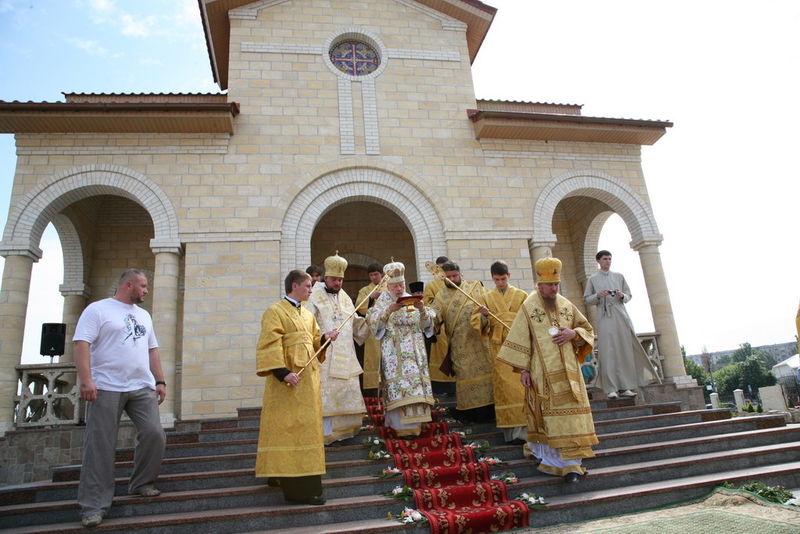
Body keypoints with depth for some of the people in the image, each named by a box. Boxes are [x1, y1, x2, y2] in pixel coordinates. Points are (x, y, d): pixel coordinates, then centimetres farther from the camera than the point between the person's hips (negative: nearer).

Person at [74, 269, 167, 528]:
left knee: (154, 434, -3)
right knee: (100, 446, -1)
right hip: (107, 388, -5)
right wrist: (85, 380, -20)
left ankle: (141, 484, 18)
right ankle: (95, 505, 8)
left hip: (143, 388, 5)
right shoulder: (97, 309, 1)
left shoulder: (144, 315, 20)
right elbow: (82, 343, -9)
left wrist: (160, 381, 13)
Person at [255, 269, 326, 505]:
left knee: (305, 429, 14)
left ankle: (280, 475, 28)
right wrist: (283, 372, -27)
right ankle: (298, 488, -4)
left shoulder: (308, 315, 18)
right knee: (291, 430, -7)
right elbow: (270, 345, -17)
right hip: (289, 380, -9)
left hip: (308, 379, 9)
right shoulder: (275, 312, -8)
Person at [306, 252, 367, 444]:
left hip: (345, 354, 7)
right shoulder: (315, 297, -5)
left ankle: (345, 427, 21)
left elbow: (355, 322, 19)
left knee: (347, 390, 9)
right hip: (324, 354, -6)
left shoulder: (344, 297, 15)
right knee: (326, 391, -7)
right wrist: (323, 335, -30)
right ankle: (326, 432, 1)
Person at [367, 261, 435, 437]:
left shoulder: (412, 300, 12)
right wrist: (389, 310, -22)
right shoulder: (382, 302, 4)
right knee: (398, 386, -10)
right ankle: (402, 426, -5)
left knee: (415, 382, -1)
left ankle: (414, 423, 9)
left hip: (414, 352, 4)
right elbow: (373, 322, -9)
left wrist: (422, 309, -12)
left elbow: (426, 324, 7)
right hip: (394, 353, -3)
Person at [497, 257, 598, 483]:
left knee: (571, 412, 1)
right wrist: (523, 369, -8)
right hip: (542, 372, -4)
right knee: (548, 414, 0)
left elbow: (588, 329, 16)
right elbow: (519, 340, -4)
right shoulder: (528, 307, -2)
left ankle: (570, 462, 9)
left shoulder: (567, 305, 9)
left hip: (567, 371, 4)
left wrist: (574, 333, -6)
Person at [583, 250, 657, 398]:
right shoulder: (592, 279, 11)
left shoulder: (619, 276, 17)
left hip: (620, 315, 3)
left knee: (625, 350, -2)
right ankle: (611, 389, -7)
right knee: (608, 352, -7)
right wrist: (598, 296, -10)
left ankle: (627, 386, 2)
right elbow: (586, 300, 8)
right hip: (604, 317, -2)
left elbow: (629, 295, 17)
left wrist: (622, 296, -5)